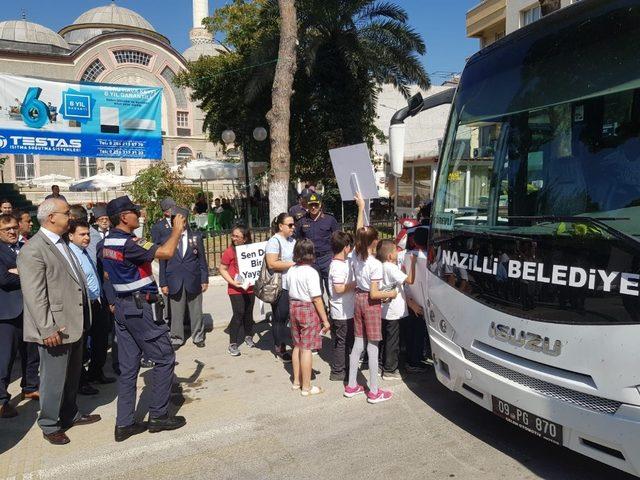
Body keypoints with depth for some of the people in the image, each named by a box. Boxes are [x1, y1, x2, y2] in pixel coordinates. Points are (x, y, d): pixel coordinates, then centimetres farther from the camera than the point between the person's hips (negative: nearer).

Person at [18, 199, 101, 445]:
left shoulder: (62, 243, 11)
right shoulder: (33, 250, -18)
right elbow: (34, 295, -21)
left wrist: (82, 319, 17)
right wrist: (47, 329, -22)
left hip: (75, 324, 9)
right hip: (56, 329, -9)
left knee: (72, 376, 21)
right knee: (54, 379, 6)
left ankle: (70, 415, 39)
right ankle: (50, 425, 24)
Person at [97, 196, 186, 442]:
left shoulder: (104, 244, 8)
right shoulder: (127, 244, -21)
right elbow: (165, 252, -28)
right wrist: (177, 229, -12)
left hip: (122, 307, 9)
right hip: (141, 307, -9)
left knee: (128, 366, 11)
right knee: (164, 359, 4)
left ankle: (124, 423, 15)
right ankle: (158, 415, 11)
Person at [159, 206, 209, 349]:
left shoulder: (196, 236, 3)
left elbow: (202, 259, 5)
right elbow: (162, 263, 3)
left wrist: (205, 279, 1)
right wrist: (163, 283, -1)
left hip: (193, 280, 1)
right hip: (174, 281, 0)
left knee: (196, 311, 9)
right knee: (176, 312, 6)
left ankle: (198, 337, 25)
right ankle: (176, 338, 21)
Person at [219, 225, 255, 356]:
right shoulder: (230, 251, -10)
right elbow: (223, 269, -5)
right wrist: (232, 282, -16)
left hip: (250, 288, 4)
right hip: (235, 289, -4)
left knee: (248, 313, 15)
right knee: (239, 313, -9)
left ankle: (248, 336, 37)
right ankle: (233, 344, 1)